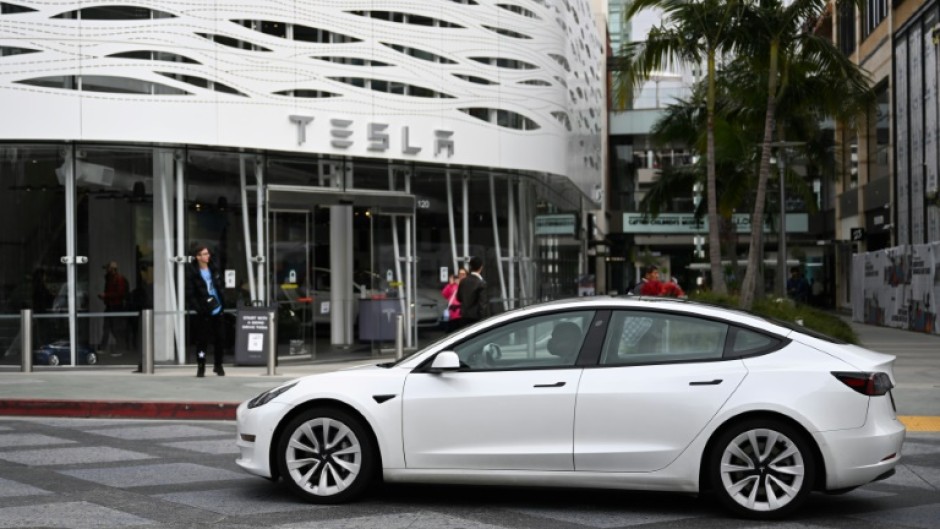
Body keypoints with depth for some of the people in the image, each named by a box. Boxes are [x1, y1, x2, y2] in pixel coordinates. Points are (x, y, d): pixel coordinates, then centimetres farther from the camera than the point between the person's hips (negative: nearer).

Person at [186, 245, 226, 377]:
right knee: (202, 340, -3)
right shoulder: (192, 273, -8)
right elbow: (190, 294, -10)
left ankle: (218, 365, 21)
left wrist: (222, 303, 7)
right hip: (204, 312, -5)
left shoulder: (213, 269, 9)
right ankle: (200, 367, 7)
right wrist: (198, 308, -18)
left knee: (218, 339, 9)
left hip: (217, 310, 5)